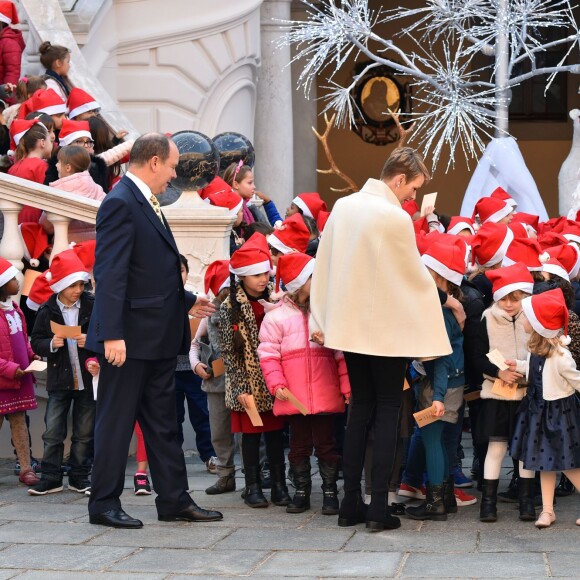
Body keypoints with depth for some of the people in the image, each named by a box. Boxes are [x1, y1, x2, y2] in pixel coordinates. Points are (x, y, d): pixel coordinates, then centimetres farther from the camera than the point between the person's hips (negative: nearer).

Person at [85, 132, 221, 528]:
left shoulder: (147, 203, 15)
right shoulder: (121, 203, -14)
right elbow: (110, 274, -20)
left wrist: (186, 302, 20)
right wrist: (112, 334, -25)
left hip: (159, 337, 10)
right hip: (130, 337, -10)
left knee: (163, 422, 13)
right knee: (117, 421, 0)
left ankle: (175, 500, 20)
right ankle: (104, 504, 10)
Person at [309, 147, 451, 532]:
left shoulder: (343, 207, 4)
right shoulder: (396, 218, -16)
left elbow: (324, 266, 8)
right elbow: (417, 277, -7)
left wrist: (320, 320, 13)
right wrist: (439, 299, 11)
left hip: (349, 325, 6)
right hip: (387, 328, -6)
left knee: (360, 411, 13)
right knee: (388, 413, 2)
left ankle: (351, 504, 12)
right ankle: (379, 508, -2)